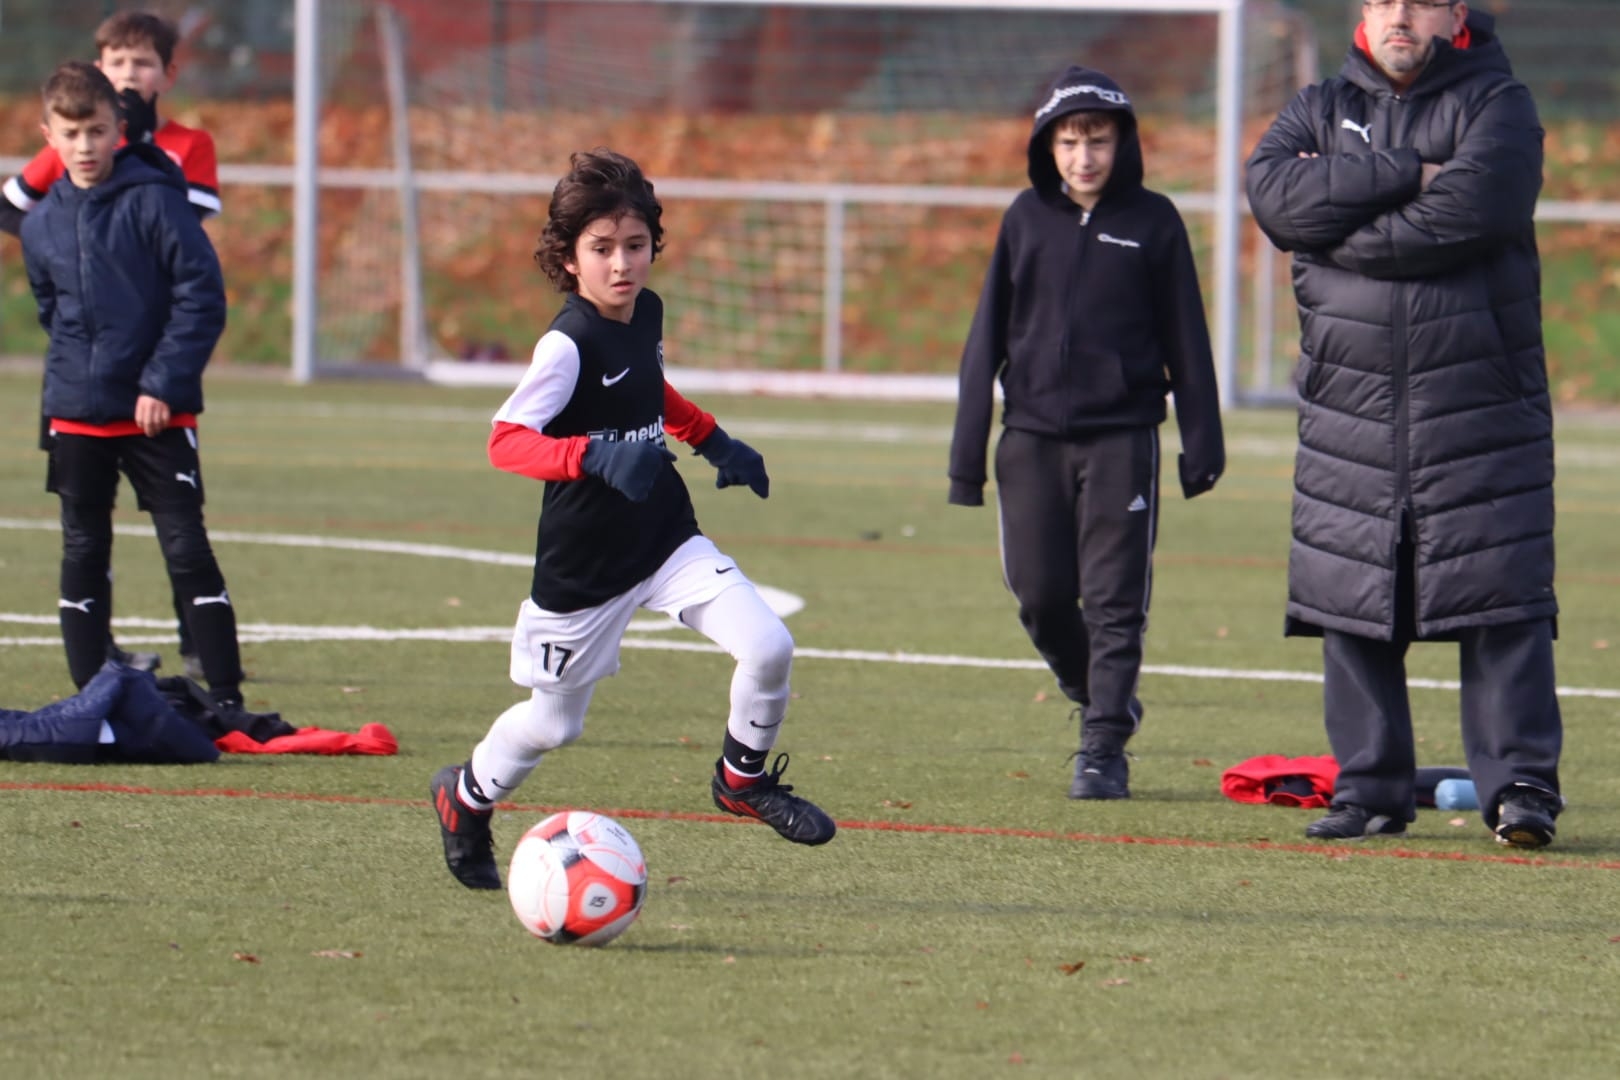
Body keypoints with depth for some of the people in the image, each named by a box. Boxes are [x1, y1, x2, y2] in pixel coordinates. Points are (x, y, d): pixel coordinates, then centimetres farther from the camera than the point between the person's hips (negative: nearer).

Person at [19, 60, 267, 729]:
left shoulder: (154, 201, -9)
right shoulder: (41, 224, 5)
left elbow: (202, 295, -11)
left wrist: (163, 383, -14)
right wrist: (76, 369, 10)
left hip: (158, 414, -5)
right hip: (77, 415, 5)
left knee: (187, 550, -6)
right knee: (83, 554, 8)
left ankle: (226, 696, -3)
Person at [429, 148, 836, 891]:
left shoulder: (647, 313, 0)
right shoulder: (569, 344, -22)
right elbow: (506, 439, -33)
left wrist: (714, 442, 20)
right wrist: (595, 457, -45)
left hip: (667, 540, 6)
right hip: (584, 567, -6)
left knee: (768, 646, -14)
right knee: (552, 724, 10)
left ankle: (742, 779, 13)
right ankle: (467, 799, 41)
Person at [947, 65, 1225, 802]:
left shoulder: (1152, 222, 2)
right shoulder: (1026, 219, 8)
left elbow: (1185, 339, 6)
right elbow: (987, 338, 10)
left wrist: (1201, 442, 3)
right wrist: (968, 451, 7)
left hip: (1121, 437, -2)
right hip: (1033, 435, 2)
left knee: (1114, 599, -5)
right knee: (1040, 594, 1)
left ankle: (1103, 748, -2)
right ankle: (1102, 699, 25)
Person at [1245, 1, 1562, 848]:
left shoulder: (1496, 107, 1)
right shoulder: (1322, 109, 14)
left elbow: (1470, 209, -18)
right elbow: (1274, 193, -7)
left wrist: (1338, 223, -9)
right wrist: (1406, 175, -13)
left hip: (1479, 404, -4)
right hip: (1348, 401, 4)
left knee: (1500, 599, -9)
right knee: (1349, 604, 3)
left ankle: (1520, 786, -8)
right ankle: (1369, 791, 10)